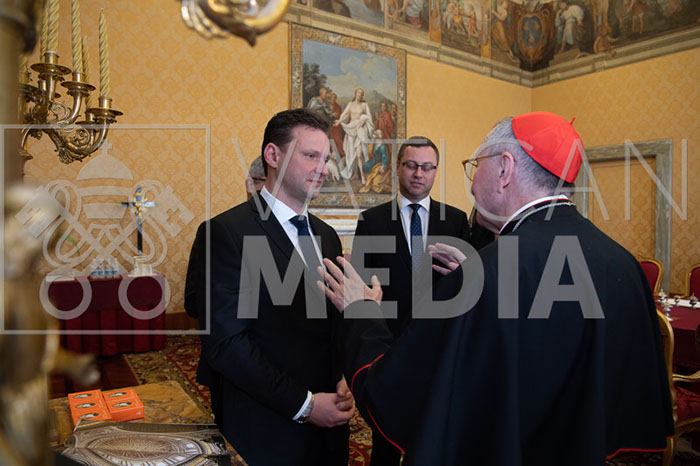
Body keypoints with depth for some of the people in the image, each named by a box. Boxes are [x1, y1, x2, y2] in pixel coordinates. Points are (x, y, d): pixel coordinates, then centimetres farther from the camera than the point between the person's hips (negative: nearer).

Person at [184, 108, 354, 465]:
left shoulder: (326, 236, 7)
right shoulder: (227, 233, -15)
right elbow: (225, 343, -18)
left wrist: (344, 381, -4)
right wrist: (304, 404, -16)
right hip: (265, 433, -6)